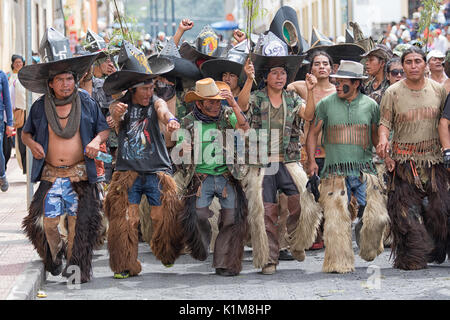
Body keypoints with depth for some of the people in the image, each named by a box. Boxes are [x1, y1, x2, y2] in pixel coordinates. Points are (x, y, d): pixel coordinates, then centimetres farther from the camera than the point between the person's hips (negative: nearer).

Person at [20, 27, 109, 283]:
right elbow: (26, 132, 17)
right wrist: (31, 143, -5)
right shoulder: (40, 108, 3)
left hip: (79, 174, -1)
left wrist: (97, 140, -11)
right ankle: (55, 253, 27)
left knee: (79, 220, -4)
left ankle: (73, 262, 12)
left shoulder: (87, 103, 2)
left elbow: (104, 129, 11)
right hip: (50, 174, 1)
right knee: (47, 222, -1)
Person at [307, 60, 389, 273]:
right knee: (336, 218, -7)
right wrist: (311, 160, 1)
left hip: (364, 169, 1)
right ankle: (339, 263, 3)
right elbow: (313, 133, 10)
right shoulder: (326, 104, 4)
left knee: (376, 217, -5)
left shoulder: (370, 105, 7)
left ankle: (368, 248, 25)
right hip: (335, 171, -1)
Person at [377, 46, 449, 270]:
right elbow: (385, 122, -1)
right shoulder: (393, 92, 0)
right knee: (406, 212, -5)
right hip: (404, 159, -2)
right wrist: (383, 139, -21)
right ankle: (411, 258, 4)